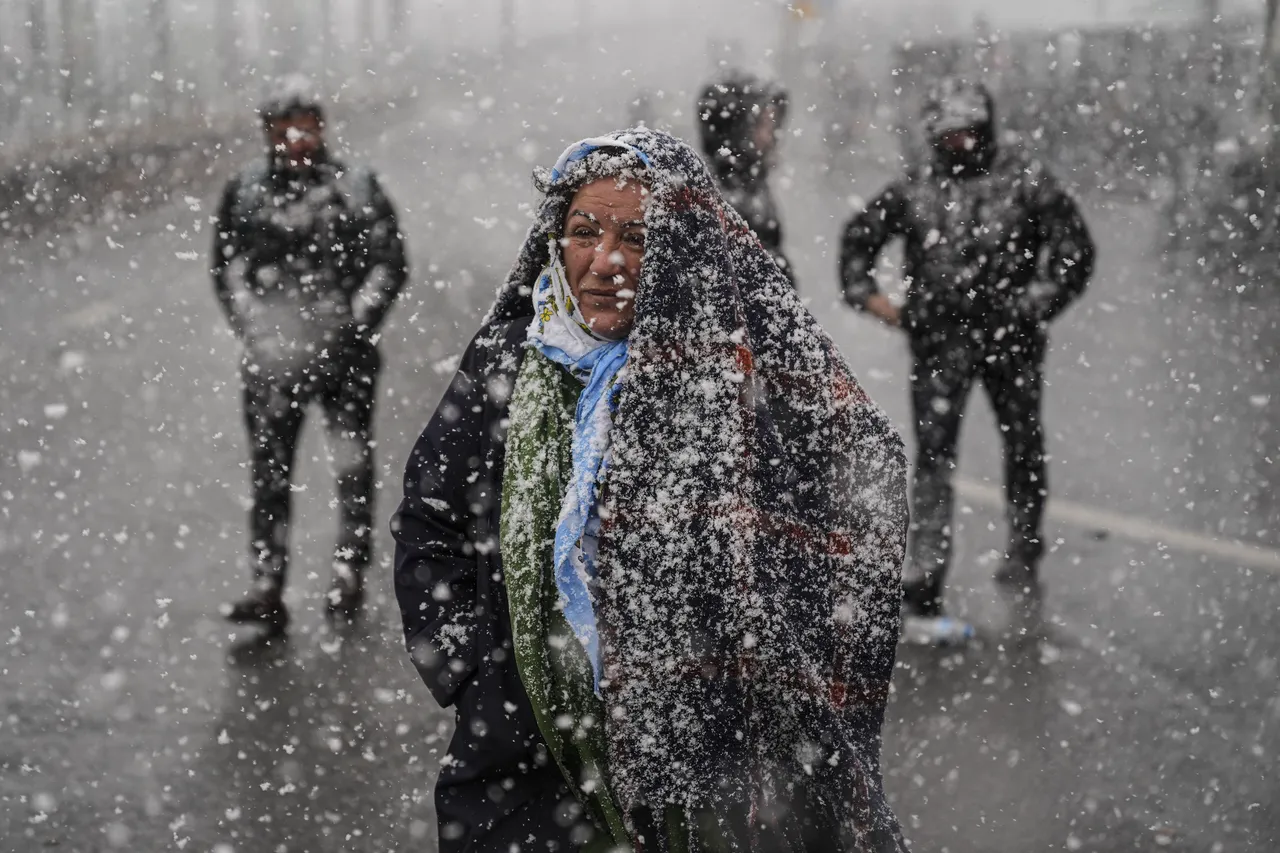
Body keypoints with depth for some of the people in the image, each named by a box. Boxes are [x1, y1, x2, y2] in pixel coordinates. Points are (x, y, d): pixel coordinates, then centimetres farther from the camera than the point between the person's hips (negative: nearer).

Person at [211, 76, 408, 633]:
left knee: (353, 466, 2)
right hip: (272, 353, 1)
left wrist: (358, 321, -7)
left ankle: (349, 577, 14)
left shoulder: (356, 188, 4)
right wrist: (255, 330, -4)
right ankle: (267, 588, -1)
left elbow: (390, 262, 5)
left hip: (344, 350, -1)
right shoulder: (244, 193, 7)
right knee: (268, 473, -2)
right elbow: (227, 270, 8)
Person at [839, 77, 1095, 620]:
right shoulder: (914, 192, 8)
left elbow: (1074, 247, 2)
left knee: (1023, 447, 12)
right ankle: (925, 569, -10)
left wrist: (1039, 301, -7)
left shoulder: (1025, 182, 2)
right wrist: (866, 293, 9)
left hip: (1011, 336, 0)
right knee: (933, 450, -8)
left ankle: (1022, 552, 29)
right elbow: (858, 238, 21)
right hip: (940, 340, 0)